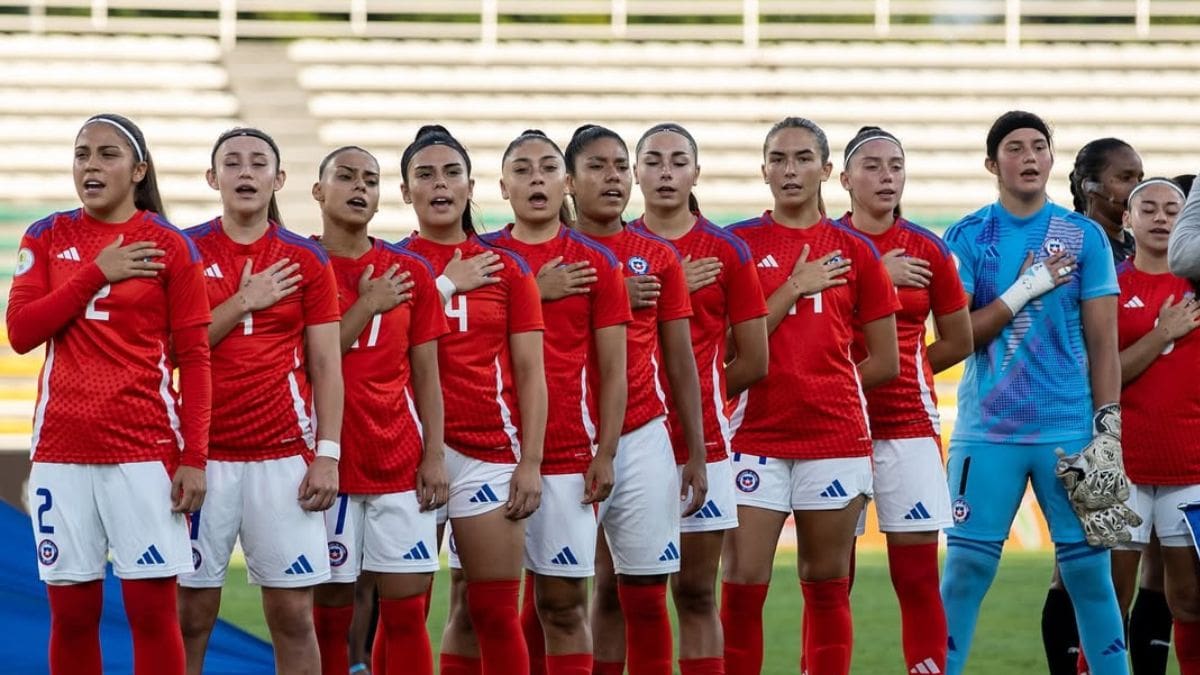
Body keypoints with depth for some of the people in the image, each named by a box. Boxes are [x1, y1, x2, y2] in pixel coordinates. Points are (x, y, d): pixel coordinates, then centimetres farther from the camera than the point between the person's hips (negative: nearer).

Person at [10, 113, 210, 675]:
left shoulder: (169, 247, 1)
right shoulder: (46, 239, 8)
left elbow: (194, 359, -1)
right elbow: (21, 332, -4)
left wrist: (194, 458, -8)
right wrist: (96, 273, -10)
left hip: (146, 450, -2)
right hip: (61, 452, 2)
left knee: (153, 611, -5)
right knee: (72, 614, 4)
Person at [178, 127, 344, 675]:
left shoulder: (306, 261, 6)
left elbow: (326, 364, 5)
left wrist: (327, 455, -3)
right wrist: (243, 303, -9)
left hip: (284, 456, 1)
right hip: (203, 456, -1)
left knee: (293, 614, 1)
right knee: (190, 613, 0)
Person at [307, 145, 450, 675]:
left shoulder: (410, 273, 9)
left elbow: (426, 373, 9)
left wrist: (434, 454, 0)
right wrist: (365, 307, -10)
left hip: (401, 464, 2)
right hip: (327, 464, -2)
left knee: (407, 609, -1)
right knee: (330, 612, 0)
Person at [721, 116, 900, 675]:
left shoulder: (855, 251, 7)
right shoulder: (739, 243, 3)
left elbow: (885, 362, 9)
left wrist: (828, 387, 3)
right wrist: (795, 287, -8)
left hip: (836, 435, 1)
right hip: (755, 436, -1)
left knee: (827, 588, 5)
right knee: (742, 586, -6)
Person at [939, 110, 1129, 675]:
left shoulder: (1085, 237, 5)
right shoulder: (967, 237, 4)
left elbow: (1102, 344, 4)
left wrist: (1108, 426, -4)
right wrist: (1025, 290, -10)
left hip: (1069, 431, 1)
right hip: (987, 432, 0)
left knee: (1088, 568, 0)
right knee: (966, 568, -1)